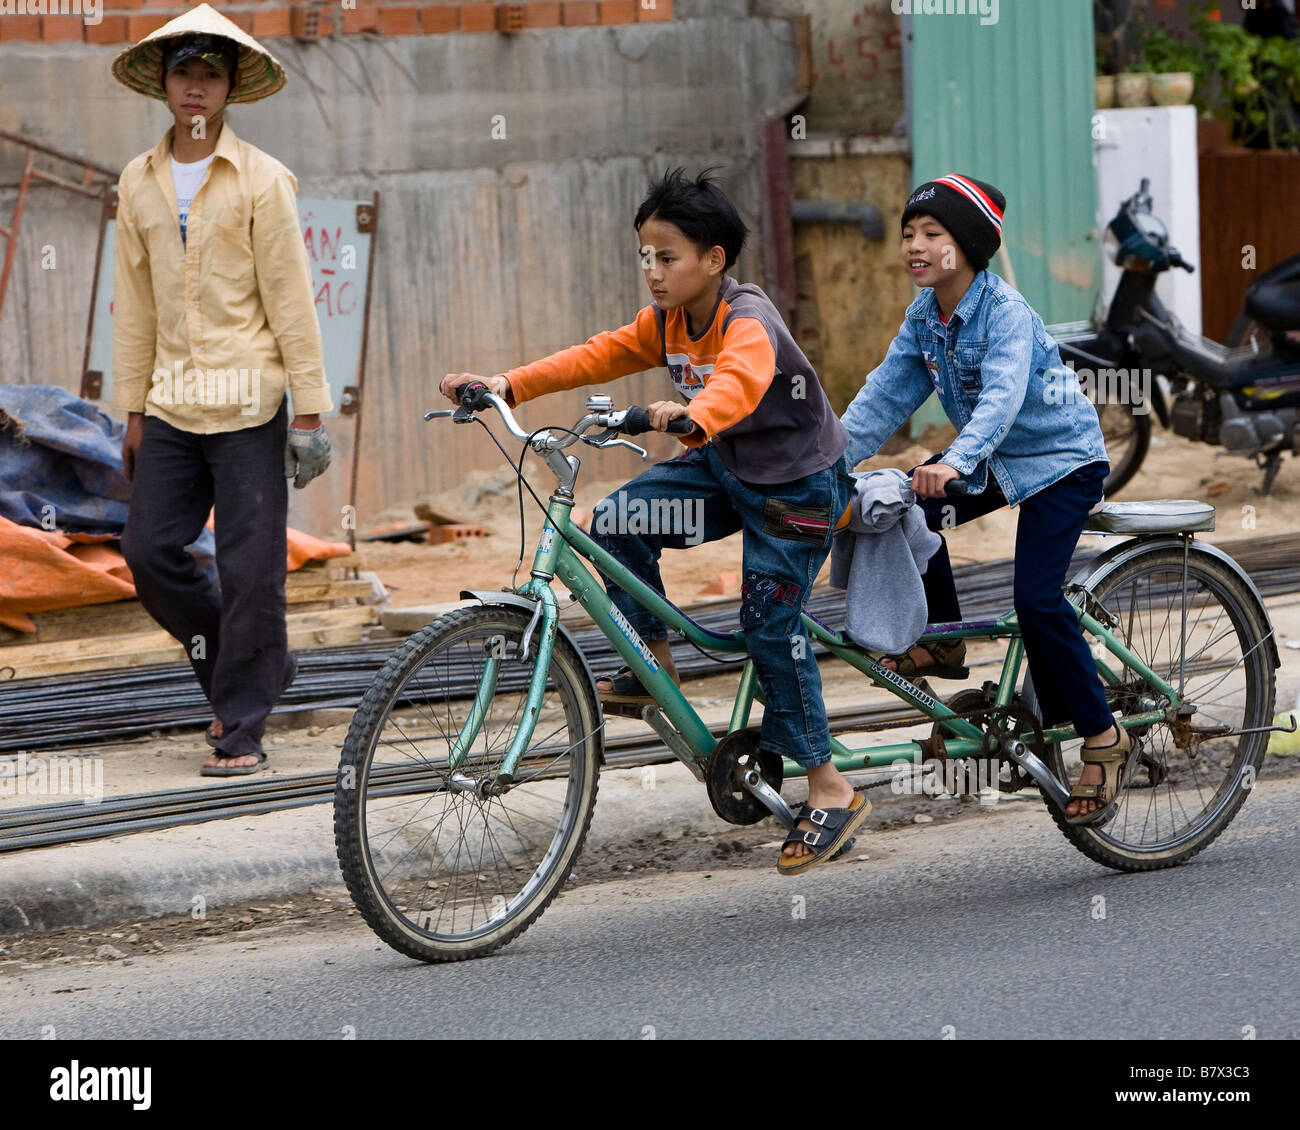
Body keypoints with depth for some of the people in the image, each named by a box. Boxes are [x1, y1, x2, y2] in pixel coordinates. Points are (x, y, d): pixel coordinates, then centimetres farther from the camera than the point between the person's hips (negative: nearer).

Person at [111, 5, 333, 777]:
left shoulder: (261, 180, -4)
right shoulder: (139, 184, 9)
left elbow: (291, 299, -5)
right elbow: (135, 305, 14)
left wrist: (310, 412, -8)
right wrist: (134, 409, 12)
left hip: (246, 406, -5)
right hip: (171, 408, 5)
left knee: (250, 570, -4)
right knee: (151, 552, 1)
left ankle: (241, 729, 5)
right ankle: (257, 667, 22)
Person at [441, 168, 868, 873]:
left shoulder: (748, 320, -28)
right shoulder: (667, 322, -2)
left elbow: (740, 380, -49)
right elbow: (598, 357, -2)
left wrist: (692, 417, -70)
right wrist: (506, 385, -14)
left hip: (798, 482, -8)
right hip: (725, 466, 8)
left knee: (769, 621, -11)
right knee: (618, 521, -13)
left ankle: (830, 792, -1)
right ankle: (655, 662, 6)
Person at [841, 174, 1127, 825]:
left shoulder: (1006, 312, -25)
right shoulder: (925, 315, -2)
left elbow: (1002, 396, -39)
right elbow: (886, 393, 1)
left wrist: (955, 463, -55)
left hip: (1061, 459, -8)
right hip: (994, 461, 8)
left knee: (1036, 599, -20)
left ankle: (1101, 737, -6)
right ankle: (942, 641, 5)